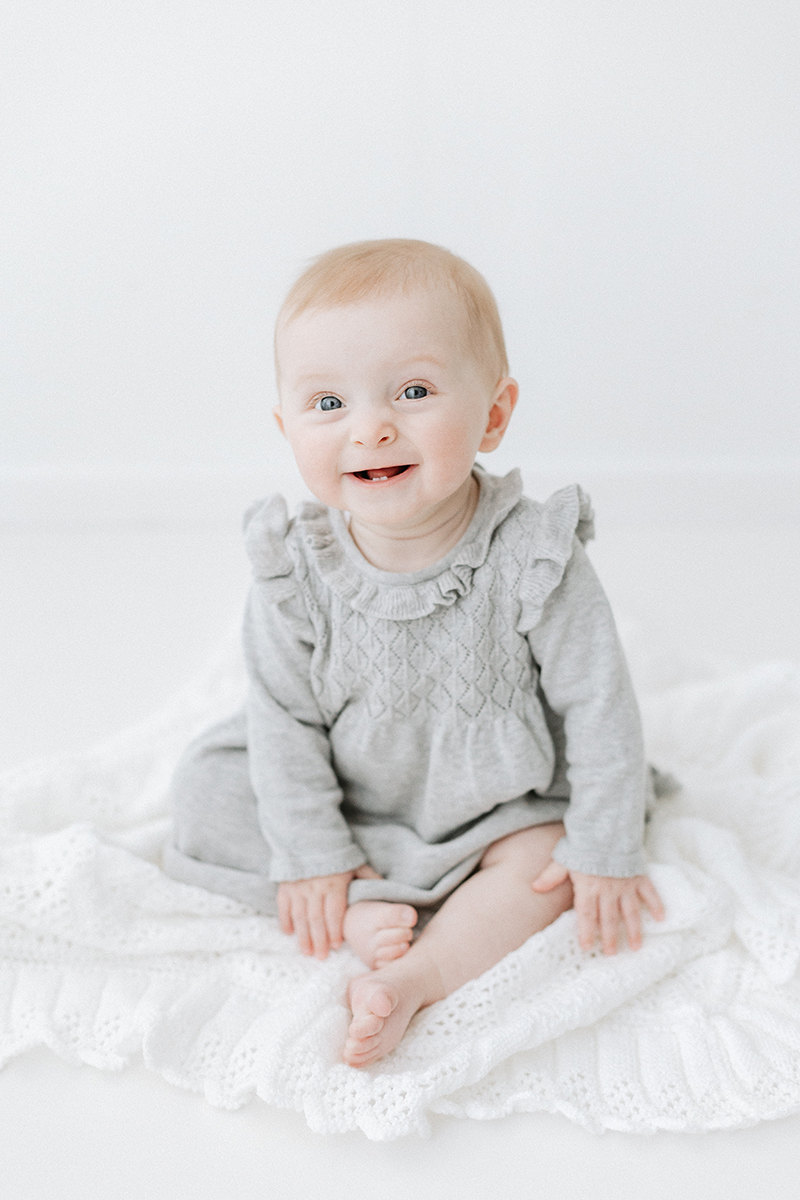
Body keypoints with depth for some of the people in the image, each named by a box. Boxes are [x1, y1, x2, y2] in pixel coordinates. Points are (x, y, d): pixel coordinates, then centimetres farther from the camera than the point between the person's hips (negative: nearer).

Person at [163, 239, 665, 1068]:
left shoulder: (533, 558, -25)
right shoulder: (298, 572, -20)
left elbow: (598, 703, -17)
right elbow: (284, 718, -11)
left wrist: (608, 853, -15)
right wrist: (314, 856, -11)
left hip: (495, 805, -2)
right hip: (348, 805, 2)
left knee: (552, 856, -26)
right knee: (207, 793, -10)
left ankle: (416, 978, -27)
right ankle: (357, 908, -15)